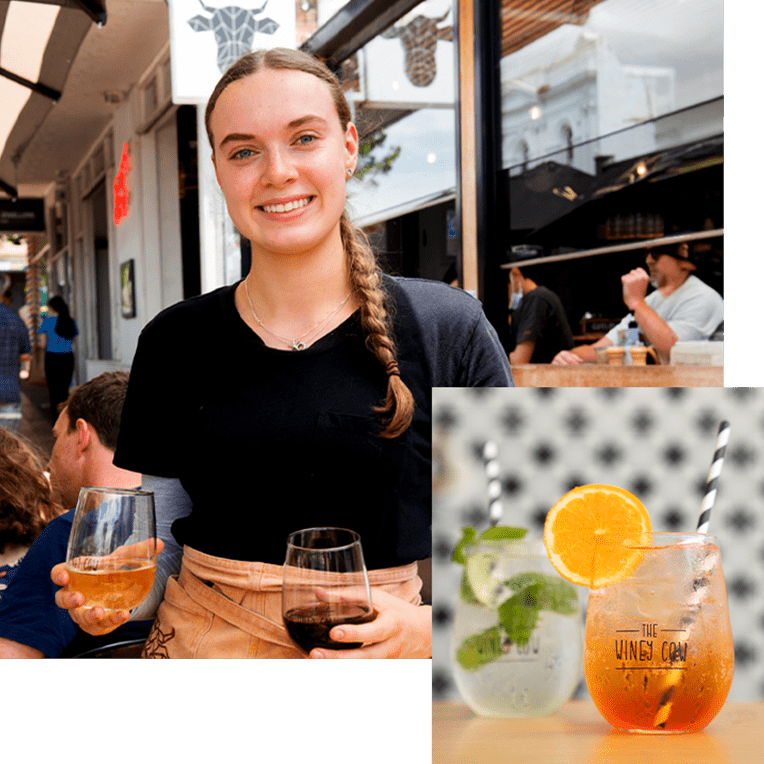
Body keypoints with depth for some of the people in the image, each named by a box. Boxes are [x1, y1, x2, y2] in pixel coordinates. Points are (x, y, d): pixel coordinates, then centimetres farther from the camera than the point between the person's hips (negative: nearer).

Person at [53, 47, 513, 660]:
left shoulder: (448, 328, -9)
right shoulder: (175, 341, -2)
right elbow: (159, 530, 6)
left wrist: (432, 626, -23)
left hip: (378, 653, -1)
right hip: (202, 643, 2)